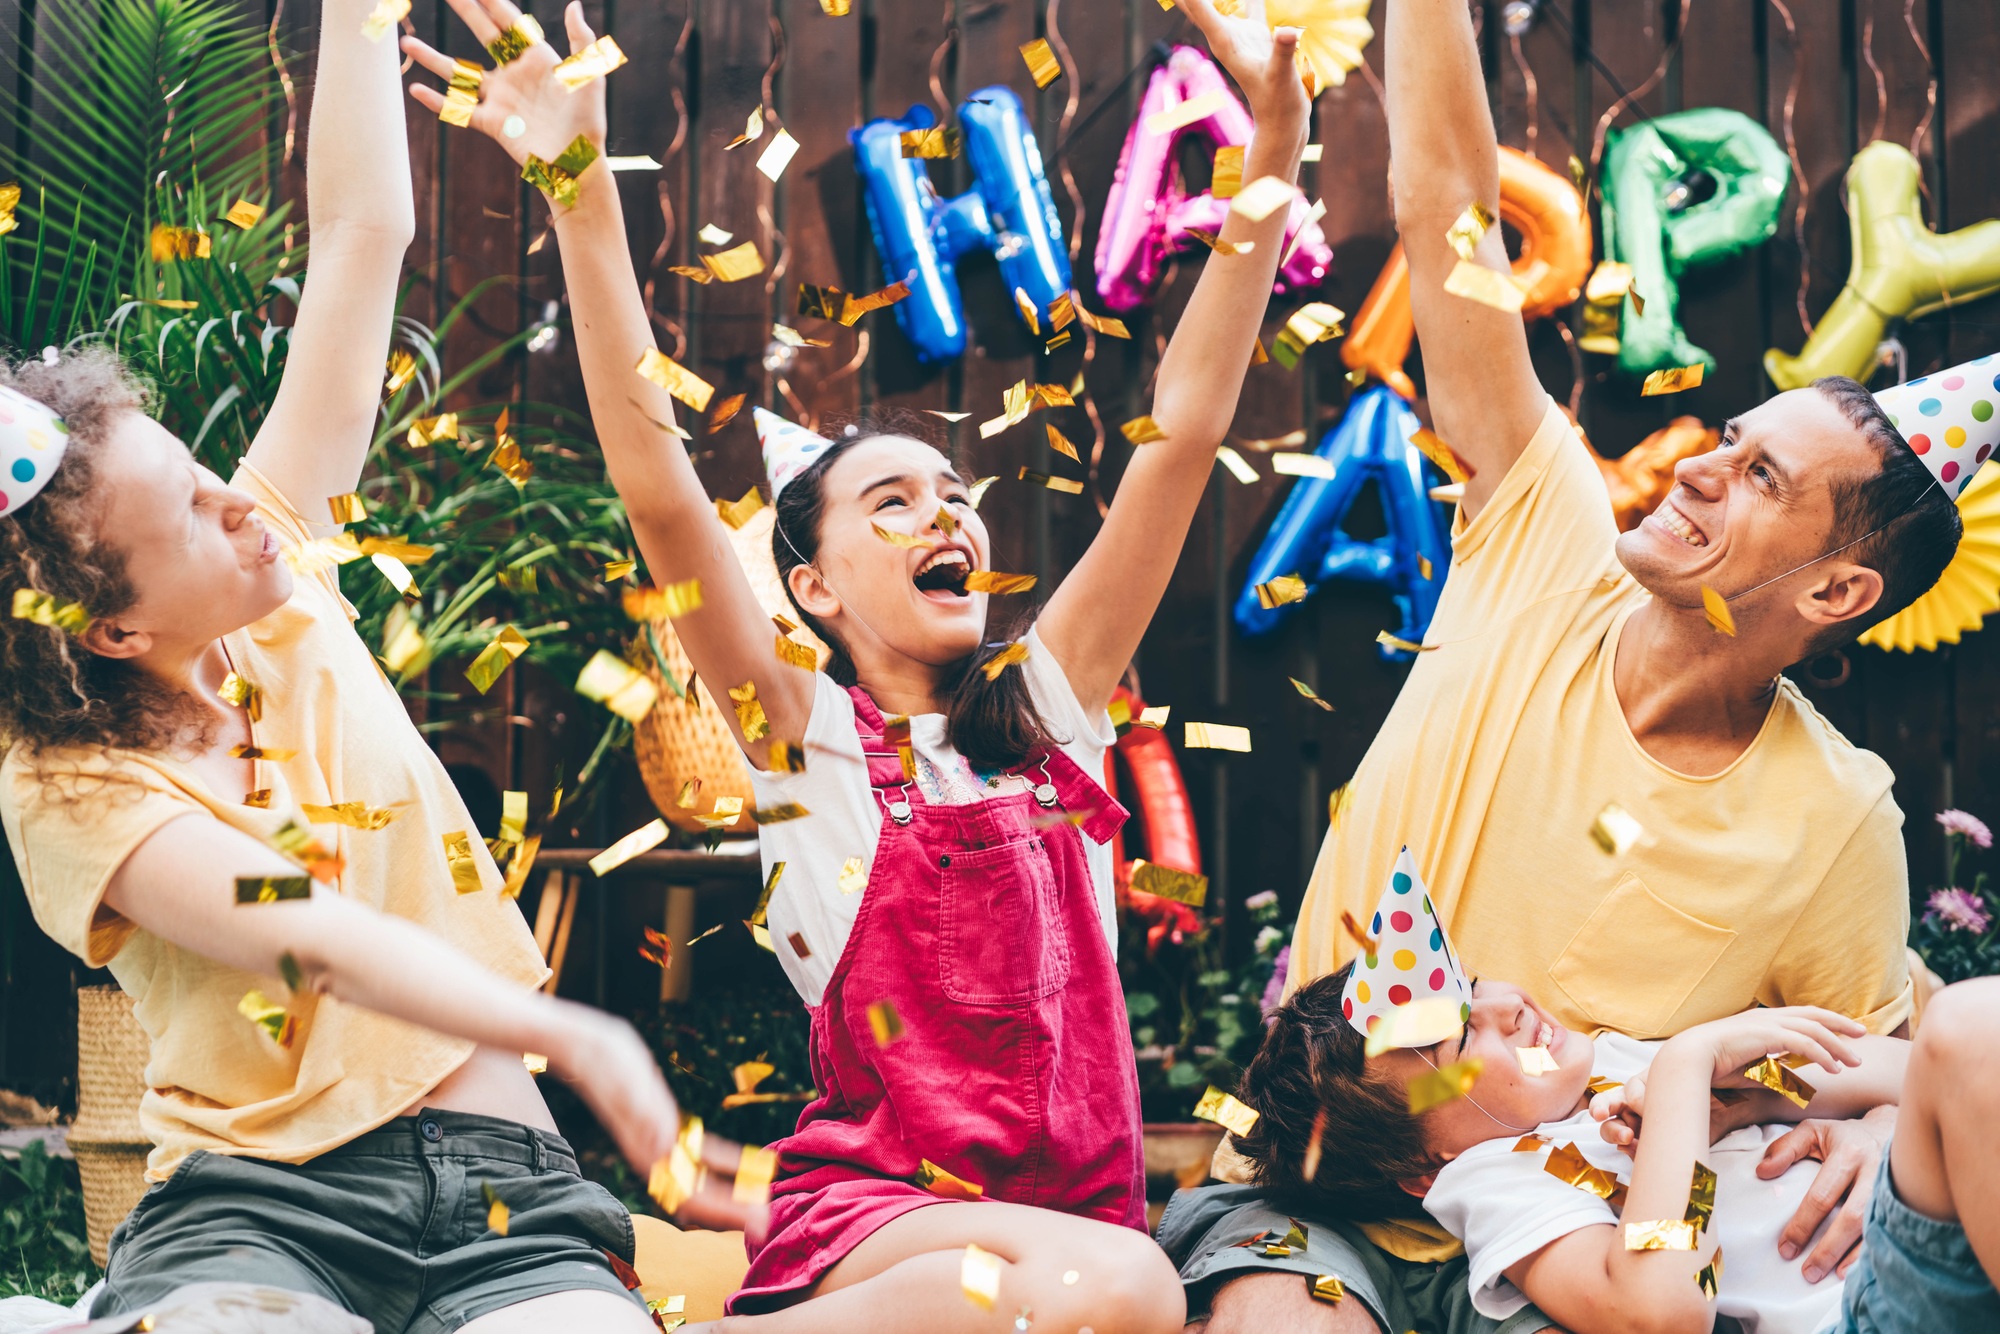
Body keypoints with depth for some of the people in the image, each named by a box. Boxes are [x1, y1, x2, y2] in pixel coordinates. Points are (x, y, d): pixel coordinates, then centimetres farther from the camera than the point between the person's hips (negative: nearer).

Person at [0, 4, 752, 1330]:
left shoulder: (278, 573, 9)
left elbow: (364, 233, 11)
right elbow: (309, 938, -22)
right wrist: (574, 1037, -35)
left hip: (497, 1176, 4)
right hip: (255, 1205, -4)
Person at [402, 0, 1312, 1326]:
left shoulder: (1047, 700, 14)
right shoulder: (804, 733, 4)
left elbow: (1186, 433, 7)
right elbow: (659, 491, -9)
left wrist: (1273, 143, 1)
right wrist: (583, 193, -18)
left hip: (1084, 1201, 3)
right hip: (867, 1212, -2)